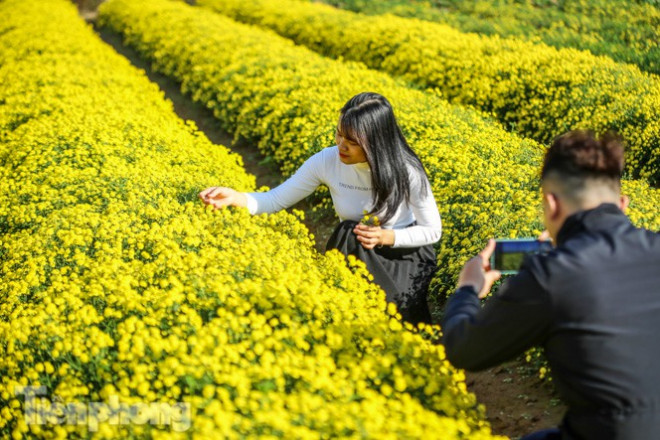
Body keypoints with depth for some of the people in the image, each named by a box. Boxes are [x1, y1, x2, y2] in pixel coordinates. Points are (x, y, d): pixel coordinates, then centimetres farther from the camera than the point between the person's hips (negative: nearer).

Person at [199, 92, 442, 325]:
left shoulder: (406, 171, -21)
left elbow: (432, 232, -10)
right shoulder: (327, 161, -14)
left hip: (406, 256, -3)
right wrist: (235, 198, -27)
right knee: (350, 231, -33)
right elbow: (276, 200, -8)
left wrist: (386, 237, -25)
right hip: (356, 254, 3)